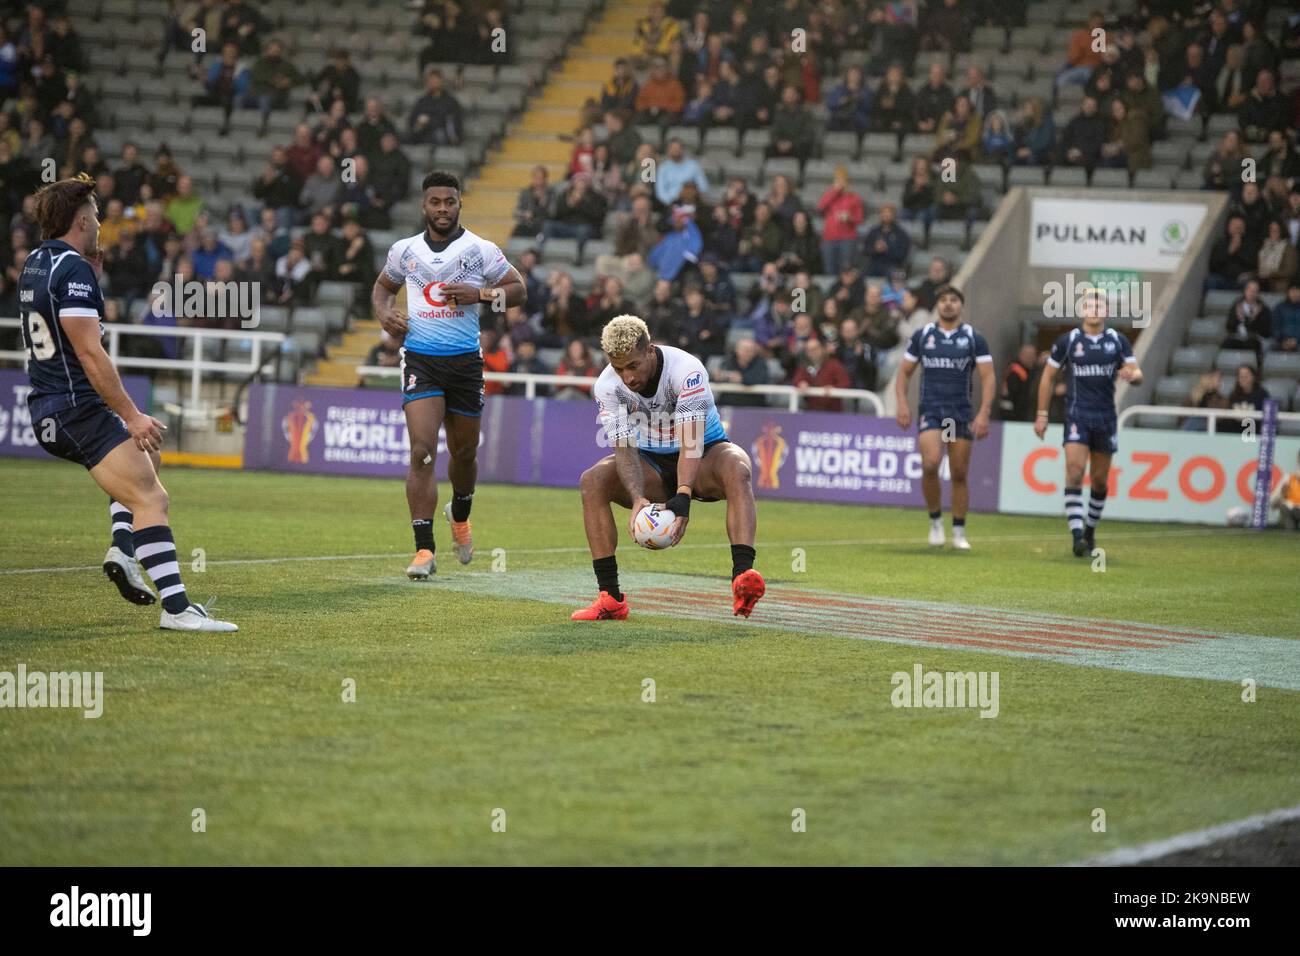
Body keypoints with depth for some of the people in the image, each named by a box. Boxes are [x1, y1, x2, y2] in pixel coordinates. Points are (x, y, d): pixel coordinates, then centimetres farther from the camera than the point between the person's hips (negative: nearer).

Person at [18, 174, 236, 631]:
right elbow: (90, 353, -22)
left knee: (146, 454, 30)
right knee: (151, 499, -13)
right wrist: (131, 415, -20)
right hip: (78, 409, -10)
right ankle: (176, 607, -21)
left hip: (47, 410, 10)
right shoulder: (73, 270, -16)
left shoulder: (35, 263, 12)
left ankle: (123, 548, 13)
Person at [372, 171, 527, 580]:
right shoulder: (405, 250, 6)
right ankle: (424, 550, -15)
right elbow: (383, 286, 23)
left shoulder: (480, 250, -1)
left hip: (465, 361, 0)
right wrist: (385, 313, 2)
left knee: (464, 452, 15)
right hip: (420, 360, 0)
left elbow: (518, 289, 3)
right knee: (422, 453, -15)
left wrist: (479, 294, -14)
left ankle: (460, 515, 47)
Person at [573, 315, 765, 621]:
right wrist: (637, 498, -40)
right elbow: (623, 447, -21)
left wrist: (683, 496, -49)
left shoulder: (685, 369, -27)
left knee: (736, 469, -37)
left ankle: (743, 576, -52)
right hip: (652, 462, 3)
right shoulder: (608, 385, -15)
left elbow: (692, 440, -35)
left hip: (704, 456, -3)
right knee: (592, 481, -23)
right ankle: (610, 598, -23)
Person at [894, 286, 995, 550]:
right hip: (930, 411, 0)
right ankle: (935, 521, -2)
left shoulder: (973, 338, 2)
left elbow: (988, 377, -1)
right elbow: (904, 372, 11)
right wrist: (902, 404, -4)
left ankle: (959, 532, 15)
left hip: (962, 413, 1)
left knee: (959, 475, 3)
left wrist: (984, 413, -12)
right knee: (930, 464, -21)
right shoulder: (922, 335, 6)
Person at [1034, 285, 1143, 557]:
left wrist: (1131, 375, -22)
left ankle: (1090, 531, 29)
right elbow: (1048, 376, 7)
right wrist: (1042, 414, 4)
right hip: (1077, 415, -2)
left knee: (1100, 480, 9)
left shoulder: (1118, 340, 4)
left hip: (1106, 417, 3)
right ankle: (1077, 535, -21)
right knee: (1074, 472, -18)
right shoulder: (1068, 340, -1)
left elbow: (1137, 374, 4)